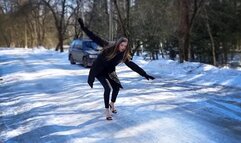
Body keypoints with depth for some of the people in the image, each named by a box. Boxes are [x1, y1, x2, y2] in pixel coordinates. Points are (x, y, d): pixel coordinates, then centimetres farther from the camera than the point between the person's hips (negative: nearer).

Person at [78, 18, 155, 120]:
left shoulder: (123, 55, -13)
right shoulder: (108, 47, -24)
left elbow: (133, 65, -13)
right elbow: (95, 38, -26)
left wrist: (145, 74, -17)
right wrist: (83, 27, -32)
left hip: (109, 72, 6)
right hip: (99, 71, -6)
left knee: (116, 87, 9)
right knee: (107, 88, -19)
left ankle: (112, 104, 38)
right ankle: (107, 111, -7)